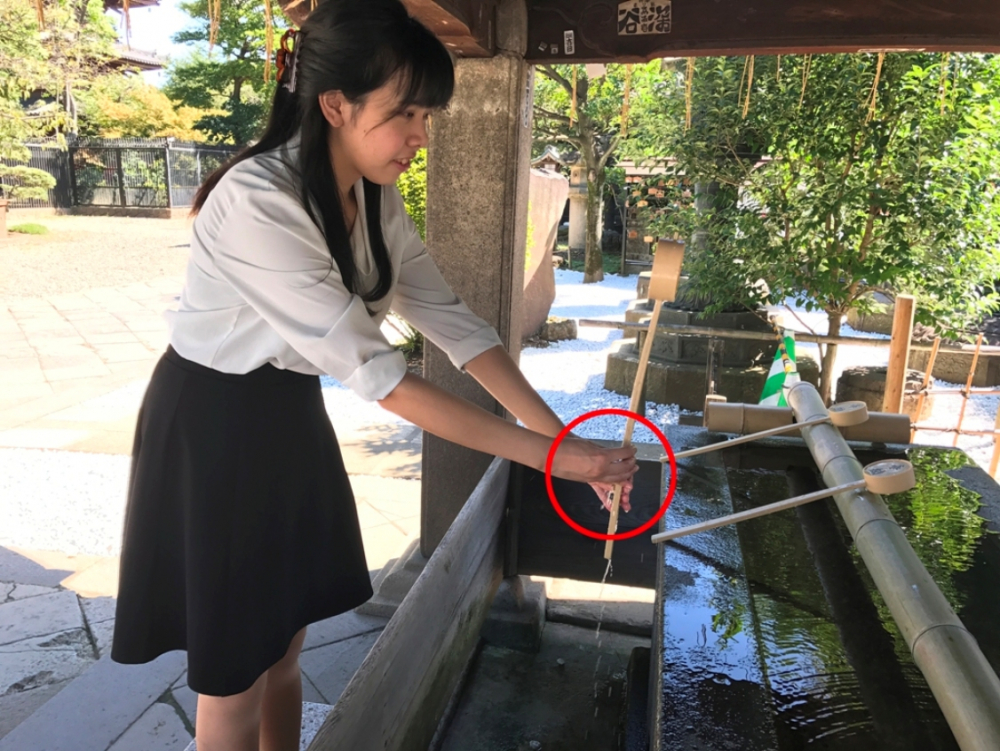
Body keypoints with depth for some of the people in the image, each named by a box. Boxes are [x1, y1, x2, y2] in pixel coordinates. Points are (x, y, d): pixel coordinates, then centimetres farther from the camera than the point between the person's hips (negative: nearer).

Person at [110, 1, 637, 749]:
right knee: (235, 680, 8)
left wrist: (565, 434, -14)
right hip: (211, 427, -7)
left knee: (284, 653, 18)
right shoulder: (256, 201, -29)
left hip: (292, 415, 7)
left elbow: (452, 321, -7)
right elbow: (374, 372, -32)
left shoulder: (373, 196, -3)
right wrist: (545, 455, -30)